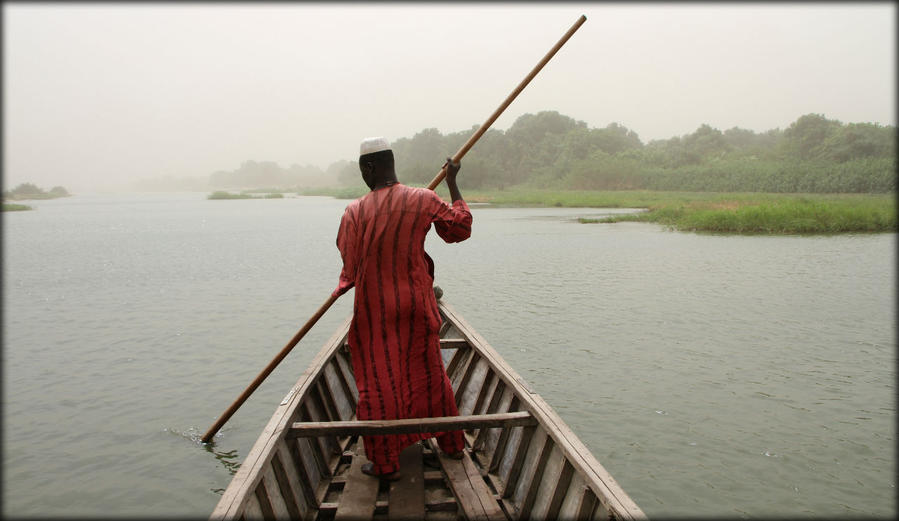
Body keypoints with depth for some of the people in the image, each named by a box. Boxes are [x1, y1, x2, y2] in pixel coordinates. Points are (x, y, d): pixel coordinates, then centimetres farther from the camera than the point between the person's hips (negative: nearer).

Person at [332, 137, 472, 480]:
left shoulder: (354, 211, -12)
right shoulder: (423, 200, -7)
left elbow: (349, 271, -9)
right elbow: (461, 227, 8)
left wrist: (341, 289, 15)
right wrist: (452, 183, 16)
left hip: (374, 313, -3)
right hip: (417, 307, 3)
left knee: (378, 384, 10)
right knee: (429, 373, 20)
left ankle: (385, 463, 19)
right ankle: (452, 444, 35)